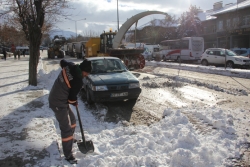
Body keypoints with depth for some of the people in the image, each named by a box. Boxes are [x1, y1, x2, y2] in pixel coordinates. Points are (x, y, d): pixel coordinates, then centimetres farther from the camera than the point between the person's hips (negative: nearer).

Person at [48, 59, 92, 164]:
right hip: (58, 103, -9)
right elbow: (72, 97, -14)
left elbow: (62, 62, 17)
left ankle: (70, 139, 46)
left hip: (56, 98, 9)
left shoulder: (70, 66, -5)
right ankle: (68, 155, 7)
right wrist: (74, 102, 8)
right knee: (66, 128, -3)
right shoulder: (78, 81, -25)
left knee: (72, 120, 24)